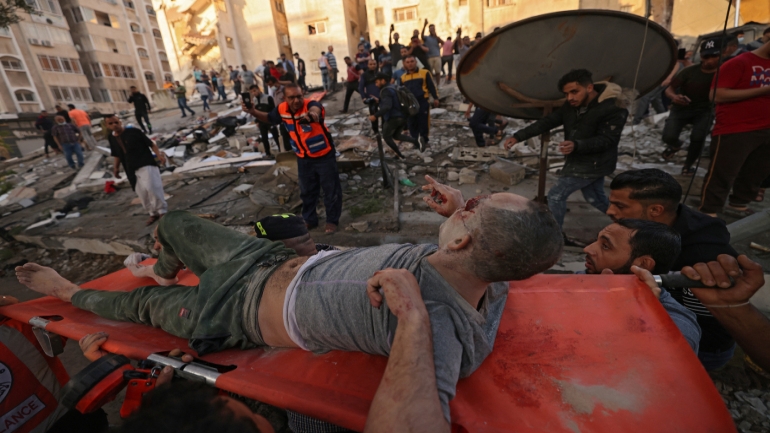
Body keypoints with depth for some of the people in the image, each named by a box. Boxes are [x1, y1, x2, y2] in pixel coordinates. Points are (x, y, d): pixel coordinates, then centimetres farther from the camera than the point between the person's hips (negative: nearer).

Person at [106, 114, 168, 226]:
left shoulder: (133, 132, -6)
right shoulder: (111, 138, 10)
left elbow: (150, 143, -5)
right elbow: (117, 155, 22)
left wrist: (159, 154, -19)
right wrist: (116, 168, 13)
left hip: (146, 164, -6)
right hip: (132, 170, 6)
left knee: (151, 187, -20)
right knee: (141, 193, 7)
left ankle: (162, 211, -4)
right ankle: (153, 213, 22)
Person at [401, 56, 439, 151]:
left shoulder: (424, 73, 1)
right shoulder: (403, 77, 12)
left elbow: (431, 86, 2)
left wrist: (435, 98, -3)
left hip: (423, 102, -3)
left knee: (424, 122, -1)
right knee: (412, 124, 7)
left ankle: (424, 140, 17)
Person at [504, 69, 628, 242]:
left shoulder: (613, 109, -20)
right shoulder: (571, 106, 1)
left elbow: (606, 140, -25)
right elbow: (547, 122, -1)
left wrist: (576, 145, -42)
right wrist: (518, 136, -9)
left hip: (593, 164, -8)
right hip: (580, 162, 8)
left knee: (556, 195, -9)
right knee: (596, 200, 21)